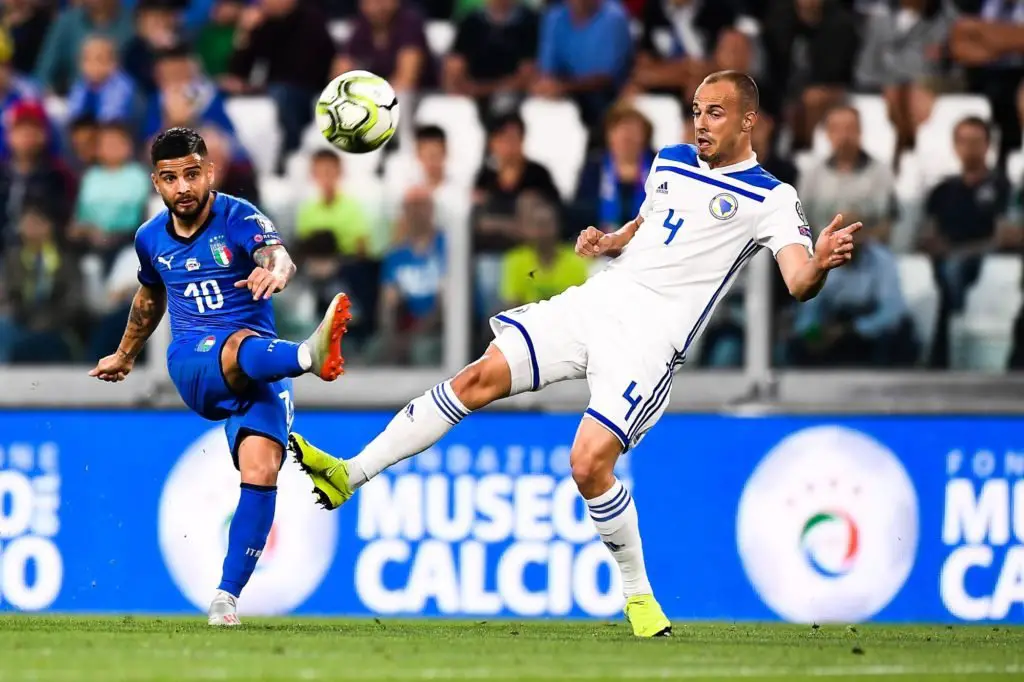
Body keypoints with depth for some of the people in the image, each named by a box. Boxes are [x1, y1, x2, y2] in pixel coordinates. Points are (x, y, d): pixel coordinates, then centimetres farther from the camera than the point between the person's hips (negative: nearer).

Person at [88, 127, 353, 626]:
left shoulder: (238, 218, -6)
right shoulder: (151, 238, 8)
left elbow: (277, 255, -29)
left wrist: (275, 271, -54)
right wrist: (125, 355, 44)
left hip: (258, 375, 0)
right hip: (193, 366, 0)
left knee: (261, 469, -22)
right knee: (242, 346, -36)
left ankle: (226, 597, -17)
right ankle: (309, 356, -72)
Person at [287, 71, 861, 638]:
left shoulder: (770, 199, -6)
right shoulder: (671, 161, 14)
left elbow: (799, 282, -18)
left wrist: (820, 263, -40)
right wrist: (609, 242, 10)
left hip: (649, 339, -6)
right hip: (595, 302, 6)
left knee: (589, 464, -19)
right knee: (479, 379, -5)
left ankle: (639, 593, 3)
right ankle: (350, 474, 0)